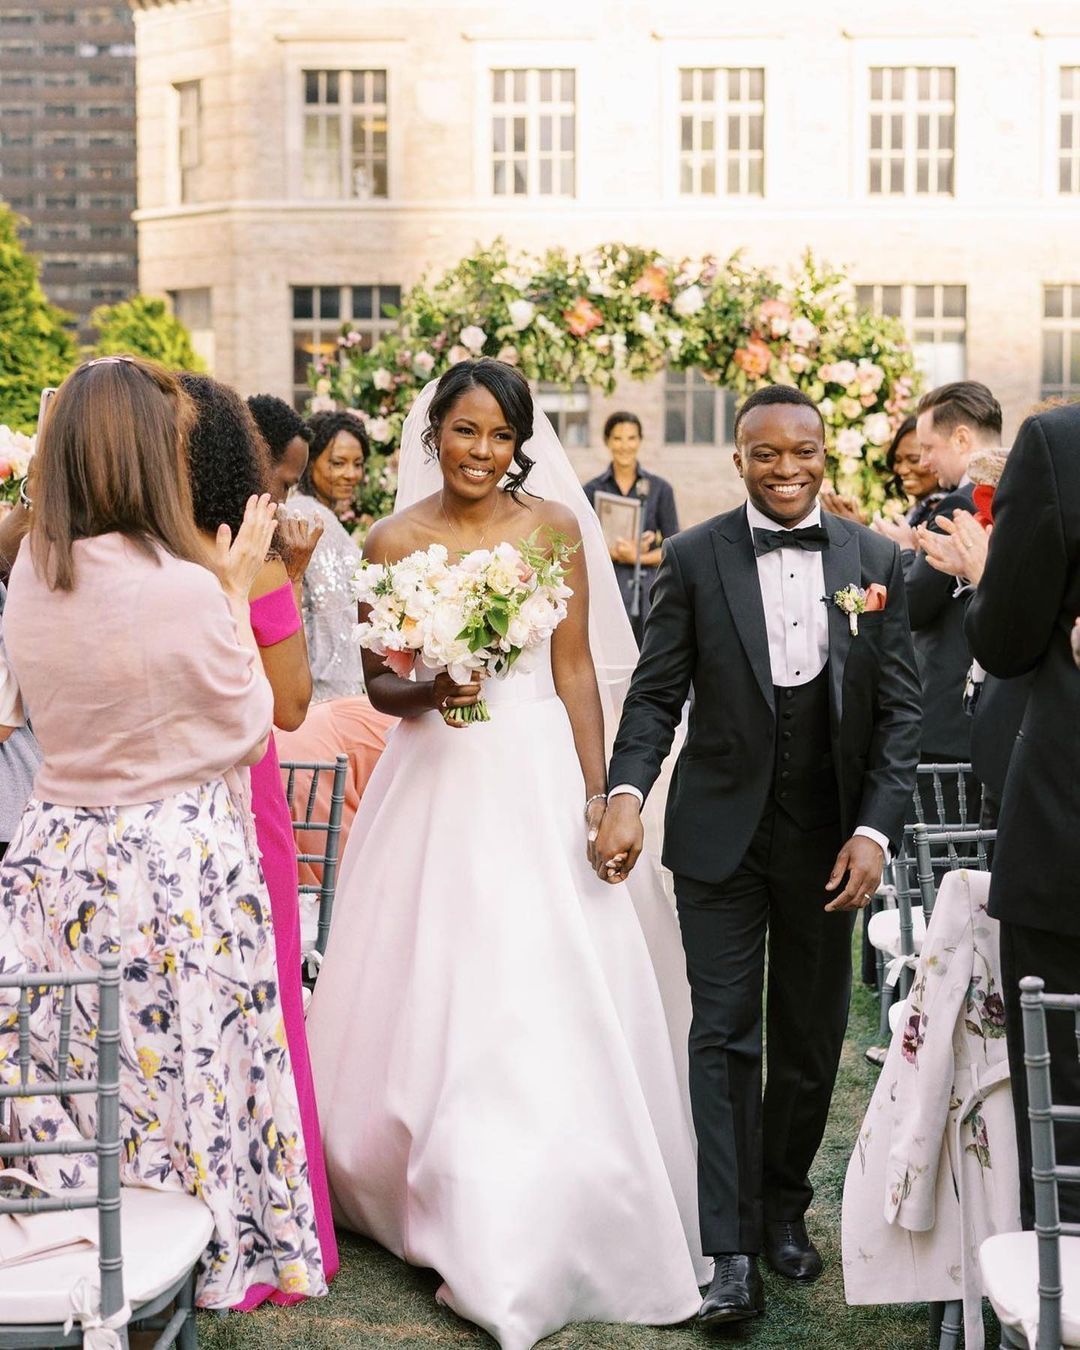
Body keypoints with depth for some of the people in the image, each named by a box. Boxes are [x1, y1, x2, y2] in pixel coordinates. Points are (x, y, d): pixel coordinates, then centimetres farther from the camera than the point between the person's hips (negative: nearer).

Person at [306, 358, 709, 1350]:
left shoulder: (554, 526, 3)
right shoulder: (396, 542, 0)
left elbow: (576, 669, 2)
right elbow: (379, 683, 4)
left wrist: (598, 793, -4)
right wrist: (431, 692, -18)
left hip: (540, 778, 0)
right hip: (440, 781, 0)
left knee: (553, 1002, 0)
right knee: (438, 998, 3)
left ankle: (547, 1221, 15)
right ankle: (453, 1208, 19)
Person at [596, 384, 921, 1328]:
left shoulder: (874, 560, 0)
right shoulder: (694, 558, -4)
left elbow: (900, 709, -1)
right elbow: (657, 693, -4)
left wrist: (875, 830, -10)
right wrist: (627, 794, -20)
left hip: (828, 840, 2)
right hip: (721, 832, -2)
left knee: (813, 1039, 13)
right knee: (724, 1037, -2)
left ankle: (784, 1208, 33)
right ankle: (734, 1253, 3)